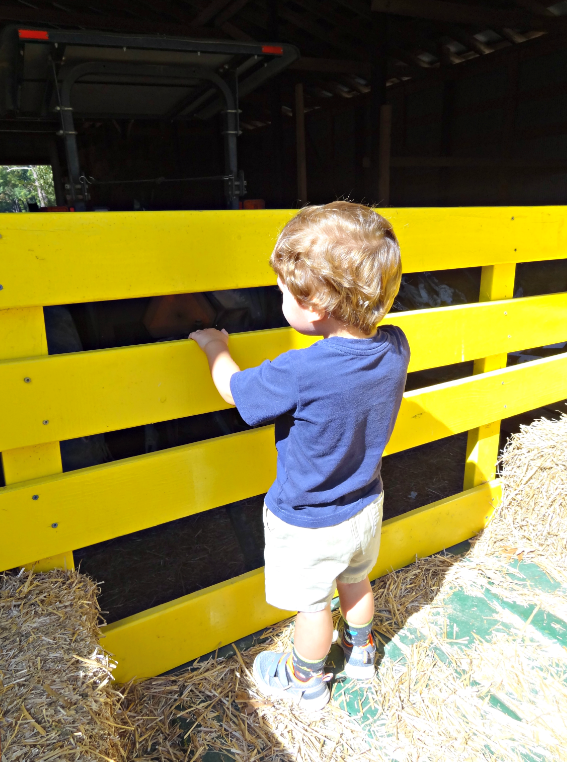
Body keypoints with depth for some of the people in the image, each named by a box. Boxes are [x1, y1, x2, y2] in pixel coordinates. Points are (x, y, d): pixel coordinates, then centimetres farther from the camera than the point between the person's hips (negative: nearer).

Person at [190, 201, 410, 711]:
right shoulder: (395, 347, -19)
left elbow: (234, 389, -18)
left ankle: (306, 681, 48)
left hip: (308, 523, -6)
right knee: (356, 583, 31)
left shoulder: (299, 374, -37)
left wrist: (216, 347, -1)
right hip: (366, 507, 6)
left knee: (312, 605, 20)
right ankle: (361, 652, 58)